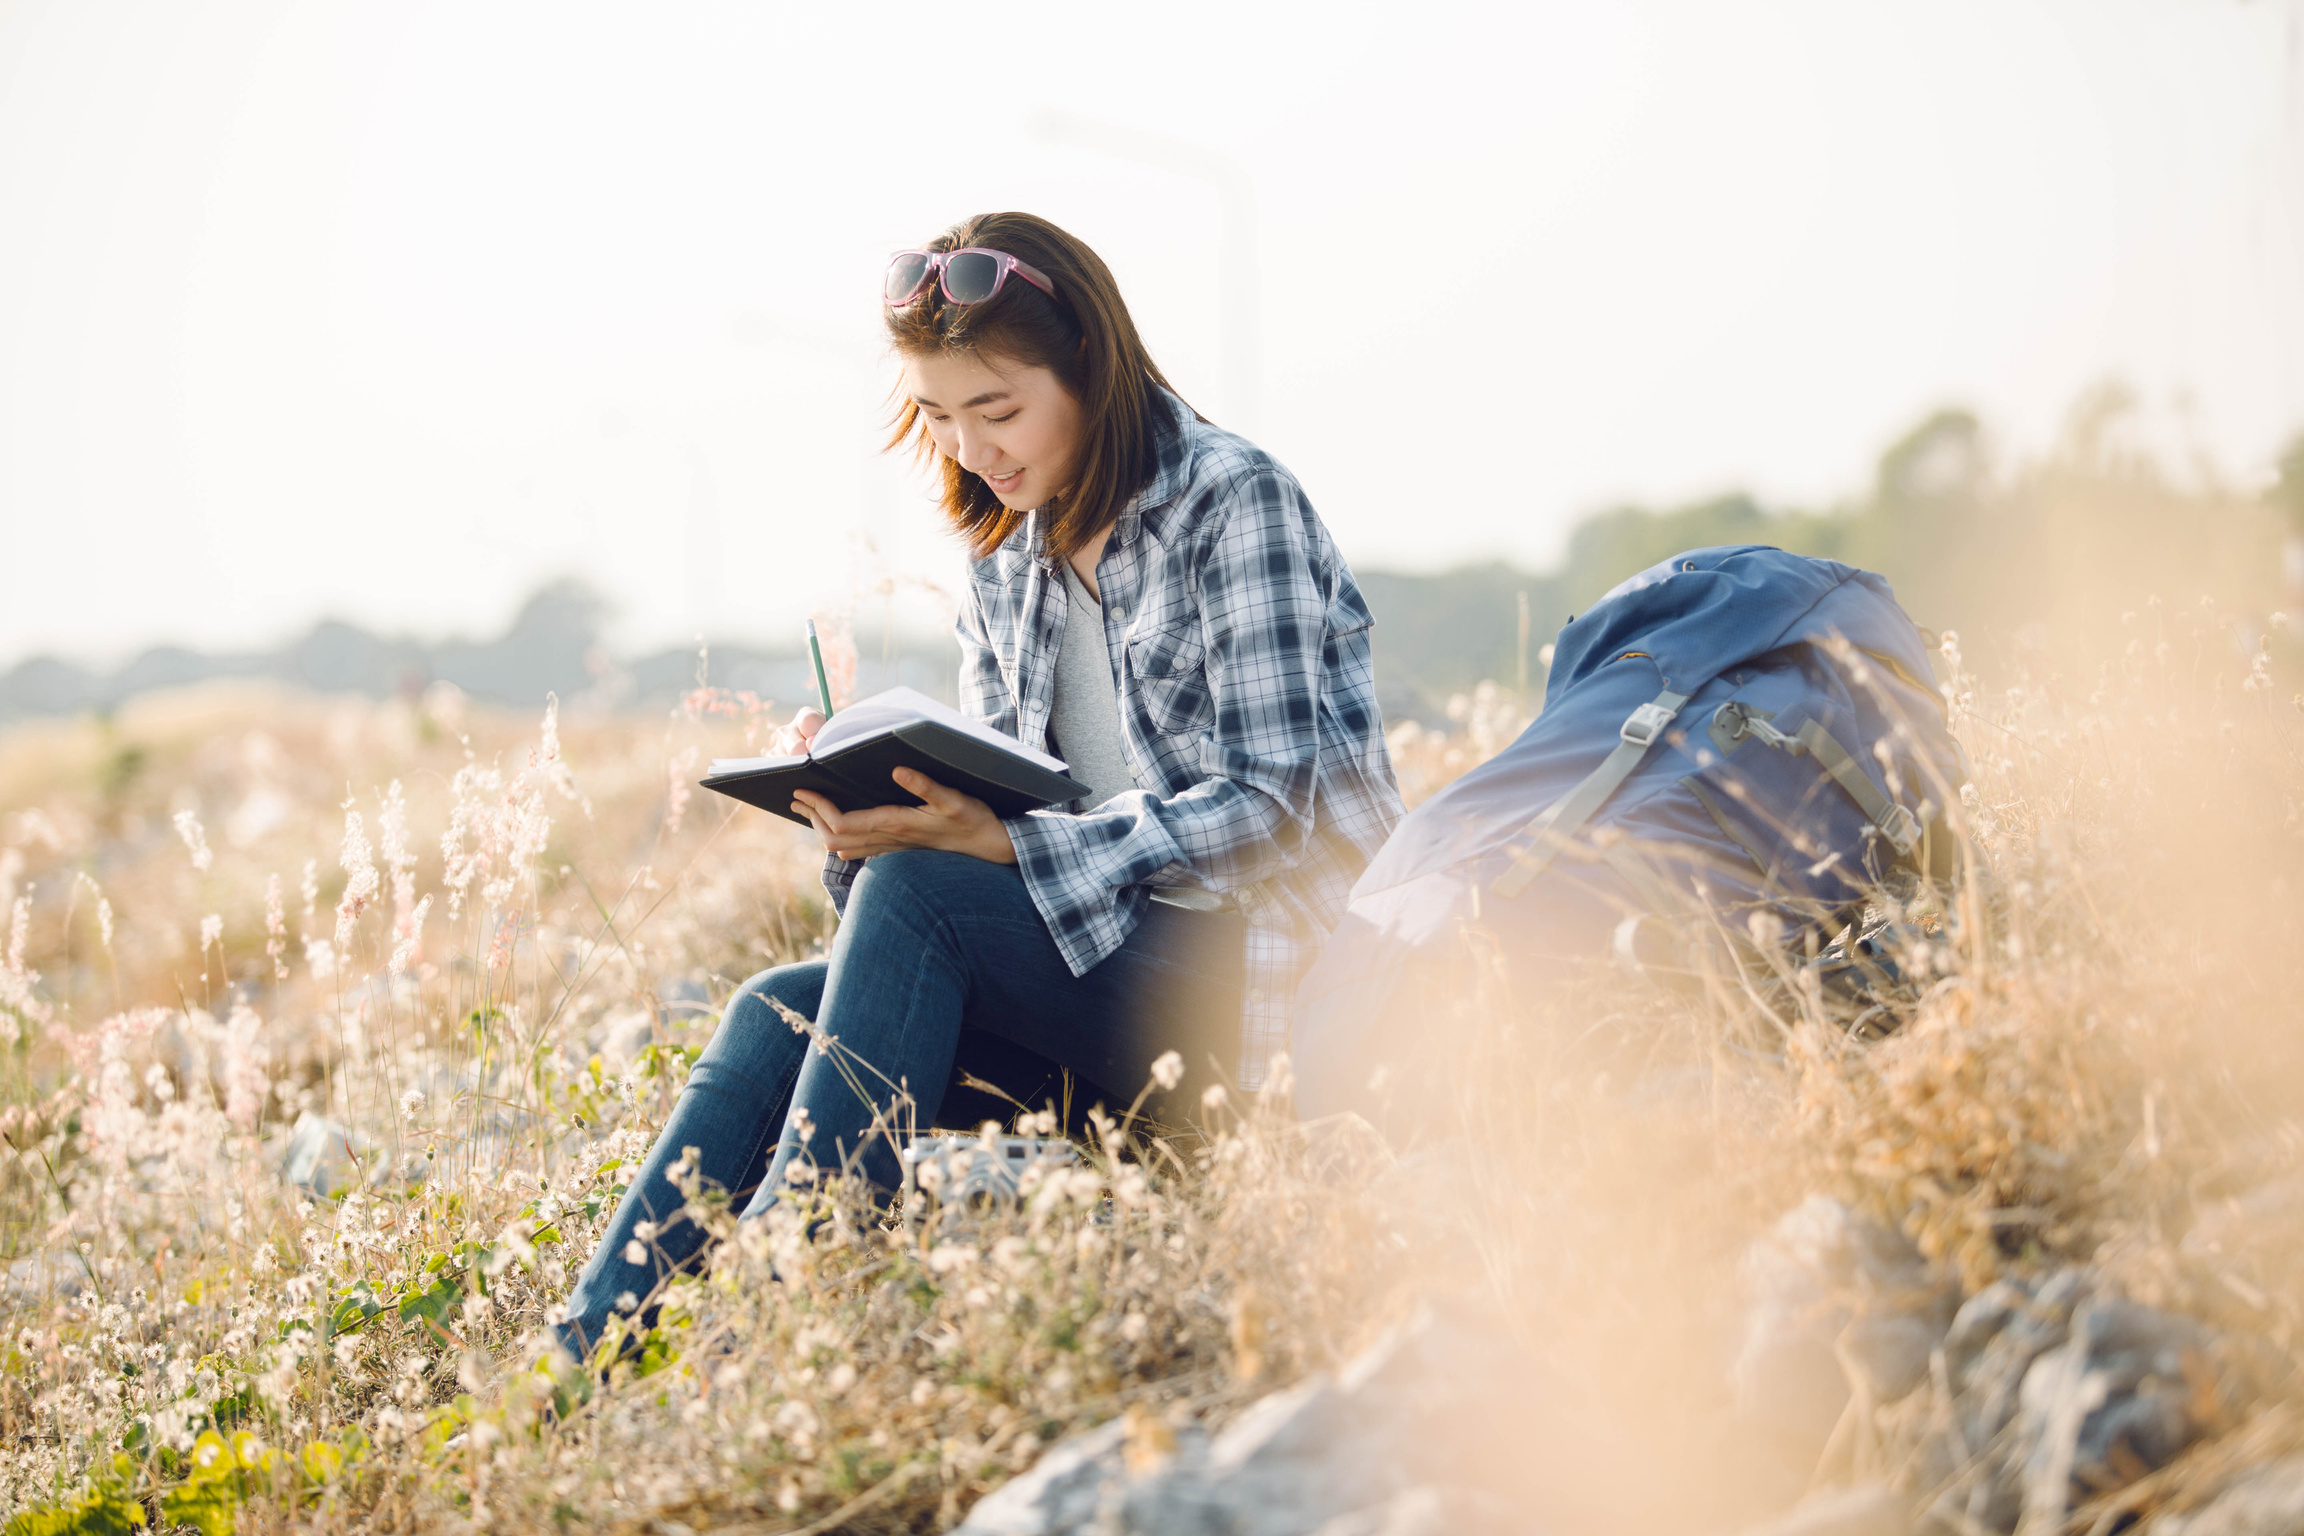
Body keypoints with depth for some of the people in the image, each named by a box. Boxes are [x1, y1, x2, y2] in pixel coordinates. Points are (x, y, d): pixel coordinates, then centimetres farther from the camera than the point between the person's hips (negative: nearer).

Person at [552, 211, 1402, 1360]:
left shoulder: (1235, 503, -7)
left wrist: (1010, 847, -25)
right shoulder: (1005, 554, 14)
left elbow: (1272, 806, -16)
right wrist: (865, 806, -11)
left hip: (1262, 973, -7)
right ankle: (578, 1364, -24)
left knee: (918, 898, -27)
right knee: (777, 1009, -15)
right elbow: (988, 804, 13)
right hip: (1093, 960, 7)